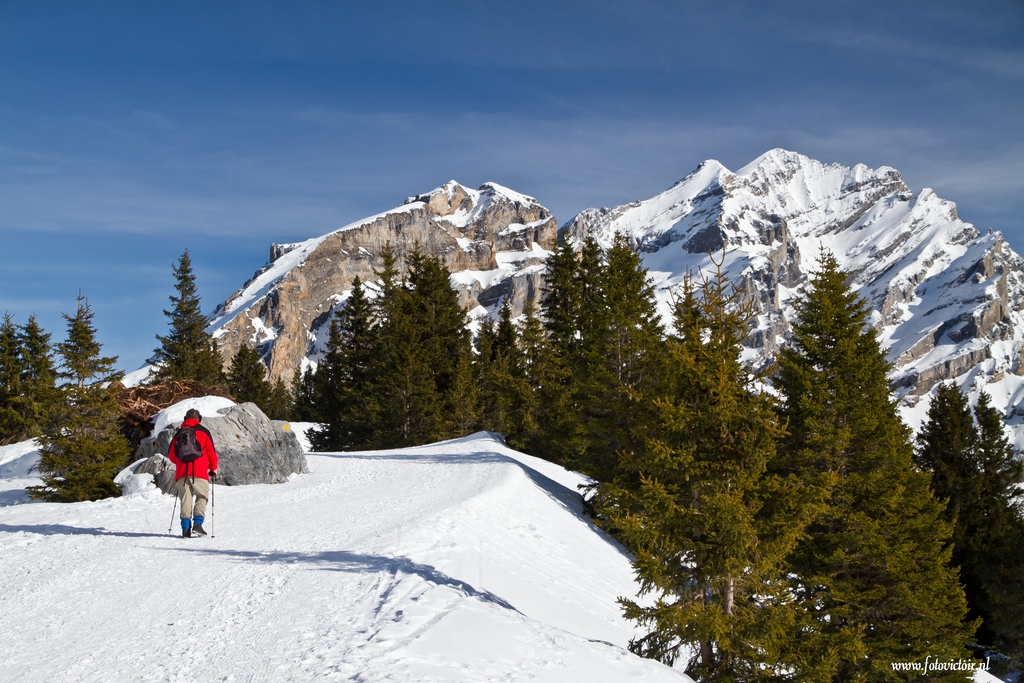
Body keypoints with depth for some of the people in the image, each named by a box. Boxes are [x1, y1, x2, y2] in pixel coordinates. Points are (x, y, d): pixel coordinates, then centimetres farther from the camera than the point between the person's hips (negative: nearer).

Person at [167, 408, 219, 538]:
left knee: (186, 500, 7)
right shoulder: (203, 431, 6)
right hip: (199, 472, -3)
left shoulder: (179, 433, 15)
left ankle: (186, 528, -2)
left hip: (182, 473, 3)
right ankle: (197, 523, -11)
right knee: (202, 497, 6)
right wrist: (213, 468, 18)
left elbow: (171, 454, 18)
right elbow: (211, 452, 4)